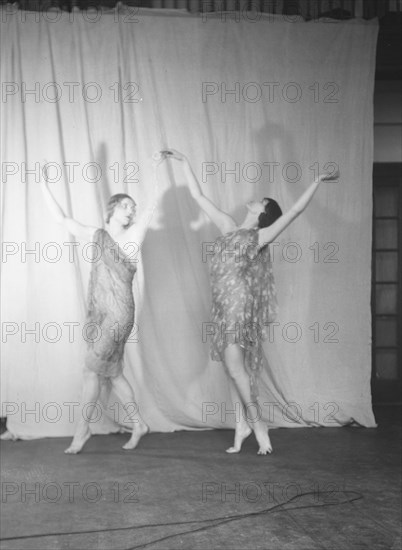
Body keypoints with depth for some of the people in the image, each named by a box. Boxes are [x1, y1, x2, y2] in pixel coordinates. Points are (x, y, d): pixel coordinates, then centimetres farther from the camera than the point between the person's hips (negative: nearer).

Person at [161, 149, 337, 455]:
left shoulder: (261, 237, -1)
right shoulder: (229, 228, 15)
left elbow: (296, 210, -8)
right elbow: (199, 196, 19)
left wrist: (317, 182, -12)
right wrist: (184, 162, 19)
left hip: (241, 304, -6)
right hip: (224, 306, 6)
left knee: (235, 367, -11)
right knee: (234, 368, 8)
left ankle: (256, 422, 1)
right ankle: (243, 426, 14)